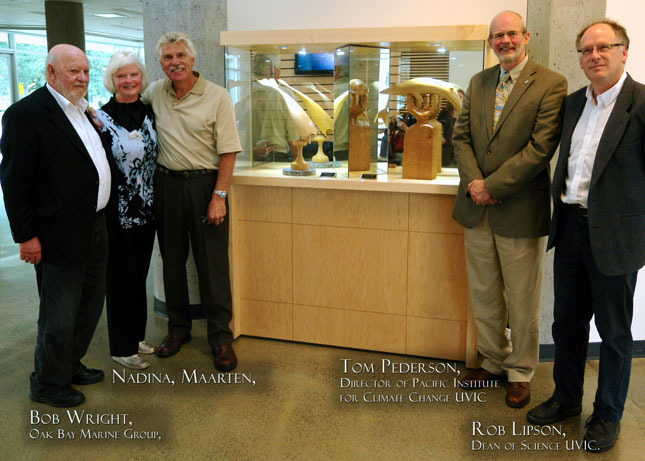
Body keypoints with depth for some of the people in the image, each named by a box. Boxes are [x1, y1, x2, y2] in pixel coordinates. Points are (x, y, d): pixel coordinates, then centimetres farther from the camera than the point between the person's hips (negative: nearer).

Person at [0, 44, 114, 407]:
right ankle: (48, 384, 26)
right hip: (60, 236, -9)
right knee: (60, 316, 6)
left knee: (90, 304, 21)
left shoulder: (83, 110, 11)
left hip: (95, 229, 9)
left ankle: (70, 364, 41)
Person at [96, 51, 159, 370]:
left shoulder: (150, 113, 5)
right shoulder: (101, 118, -11)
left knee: (139, 274, 16)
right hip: (117, 212, -5)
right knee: (121, 277, 5)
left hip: (146, 209, 5)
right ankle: (122, 347, 19)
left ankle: (137, 336, 32)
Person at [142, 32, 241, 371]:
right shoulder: (155, 92, 6)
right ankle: (178, 328, 28)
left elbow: (228, 151, -9)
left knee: (212, 263, -1)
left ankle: (220, 336, 11)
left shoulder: (217, 97, -7)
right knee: (172, 260, 12)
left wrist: (219, 196, -15)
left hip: (204, 183, -4)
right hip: (166, 184, 5)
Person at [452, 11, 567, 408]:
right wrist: (473, 182, -9)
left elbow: (541, 147, -15)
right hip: (477, 210, 5)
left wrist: (492, 186, -16)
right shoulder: (478, 83, 11)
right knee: (484, 295, 16)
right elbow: (461, 136, 7)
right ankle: (494, 362, 34)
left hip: (520, 210, -5)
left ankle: (521, 373, 26)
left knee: (522, 301, 8)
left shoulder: (551, 85, -7)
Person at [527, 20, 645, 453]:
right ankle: (567, 398, 36)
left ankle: (608, 415, 29)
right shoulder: (574, 102, 9)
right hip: (570, 225, 6)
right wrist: (560, 204, 12)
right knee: (567, 319, 17)